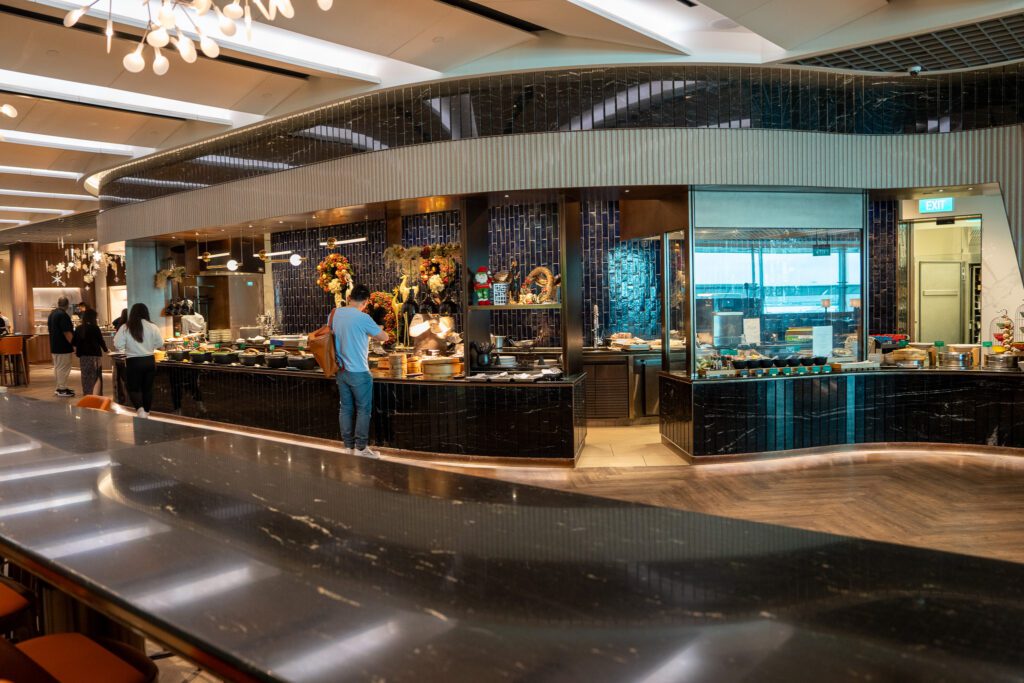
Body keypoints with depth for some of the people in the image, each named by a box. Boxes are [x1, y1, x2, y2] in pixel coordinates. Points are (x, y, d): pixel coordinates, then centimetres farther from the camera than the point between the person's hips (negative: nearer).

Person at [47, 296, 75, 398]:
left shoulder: (52, 313, 12)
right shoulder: (63, 315, -19)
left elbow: (49, 329, 21)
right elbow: (67, 332, -23)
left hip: (54, 346, 10)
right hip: (63, 346, -10)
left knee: (57, 367, 16)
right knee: (63, 368, -5)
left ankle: (60, 387, 24)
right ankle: (62, 390, -2)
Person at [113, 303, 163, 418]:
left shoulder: (125, 328, -9)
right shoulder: (152, 327, -7)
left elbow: (117, 345, -9)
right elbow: (160, 343, -2)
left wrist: (127, 347, 11)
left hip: (133, 362, -2)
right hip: (150, 361, 2)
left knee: (133, 388, 6)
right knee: (148, 388, 14)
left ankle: (139, 408, -19)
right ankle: (146, 412, 21)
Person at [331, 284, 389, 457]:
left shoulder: (335, 314, 2)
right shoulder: (363, 318, -17)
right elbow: (384, 337, -7)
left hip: (341, 371, 6)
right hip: (359, 372, -6)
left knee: (345, 408, 12)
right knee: (363, 410, 4)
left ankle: (348, 445, 17)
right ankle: (361, 447, 7)